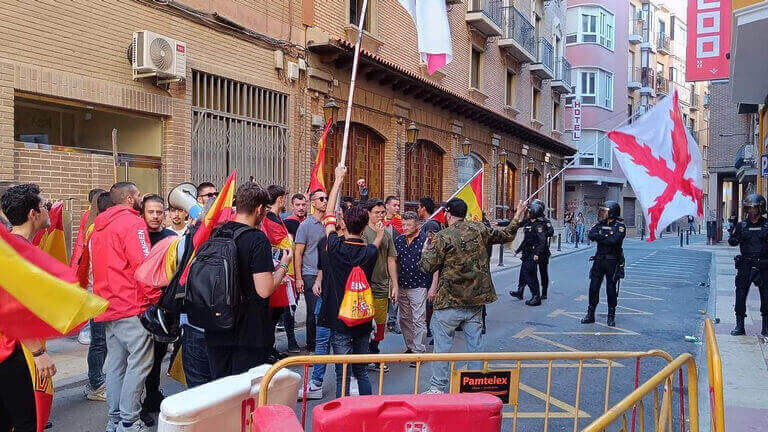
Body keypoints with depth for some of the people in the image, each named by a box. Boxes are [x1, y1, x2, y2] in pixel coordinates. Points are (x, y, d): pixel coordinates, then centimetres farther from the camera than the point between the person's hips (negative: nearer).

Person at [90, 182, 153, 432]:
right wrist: (154, 297, -12)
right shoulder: (132, 222, -10)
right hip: (132, 307, -9)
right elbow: (142, 265, -18)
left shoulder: (99, 227, 18)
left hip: (109, 307, 9)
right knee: (140, 362, -4)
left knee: (116, 363, 15)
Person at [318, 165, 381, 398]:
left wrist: (338, 180, 16)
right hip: (363, 319, 3)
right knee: (361, 372, 16)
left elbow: (329, 215, 6)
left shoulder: (335, 246, -9)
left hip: (339, 319, -3)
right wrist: (379, 234, 44)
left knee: (342, 375, 1)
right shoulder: (369, 252, -5)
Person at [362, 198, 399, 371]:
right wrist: (379, 236, -19)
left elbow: (391, 260, 15)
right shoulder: (363, 232, -7)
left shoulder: (387, 233, 12)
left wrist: (395, 285, 12)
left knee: (380, 324, 12)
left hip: (382, 287, 6)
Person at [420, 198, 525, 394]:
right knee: (475, 344, 13)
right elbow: (506, 235, 16)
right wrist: (516, 218, 32)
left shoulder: (443, 237, -11)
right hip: (476, 299, 5)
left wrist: (426, 250, 10)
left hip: (450, 301, -4)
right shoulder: (479, 230, 2)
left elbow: (428, 266, -10)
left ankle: (438, 387, 8)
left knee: (442, 345, 4)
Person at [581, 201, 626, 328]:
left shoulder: (619, 226, -6)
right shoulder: (600, 224, 9)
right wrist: (605, 237, -19)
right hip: (599, 260, 5)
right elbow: (591, 235, -7)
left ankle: (611, 316, 14)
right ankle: (590, 315, 14)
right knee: (593, 287, 6)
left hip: (613, 261, -5)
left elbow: (614, 240, -23)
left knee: (611, 289, 2)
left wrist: (600, 238, -11)